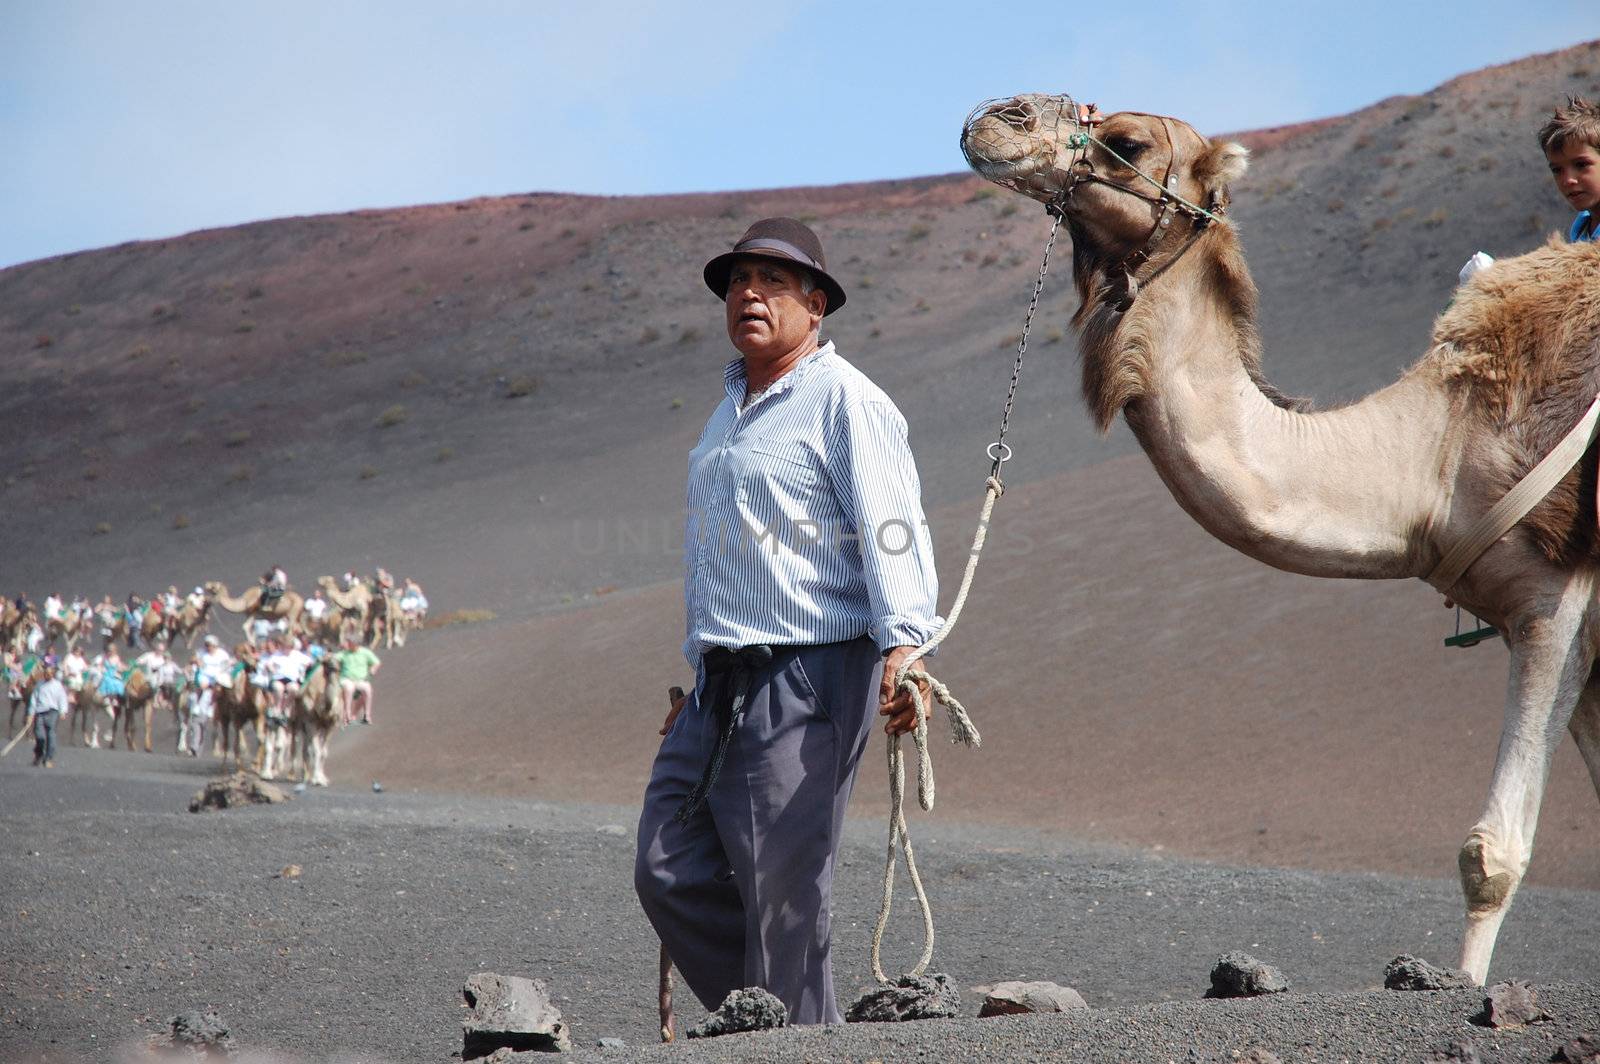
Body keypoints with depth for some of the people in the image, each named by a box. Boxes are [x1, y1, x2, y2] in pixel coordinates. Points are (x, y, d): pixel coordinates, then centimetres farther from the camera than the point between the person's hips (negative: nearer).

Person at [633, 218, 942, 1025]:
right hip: (723, 684, 9)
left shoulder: (844, 400, -7)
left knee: (782, 891, -8)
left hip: (807, 679, -9)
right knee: (670, 871, 6)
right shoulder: (731, 406, 21)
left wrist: (901, 648, -32)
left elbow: (892, 530, -18)